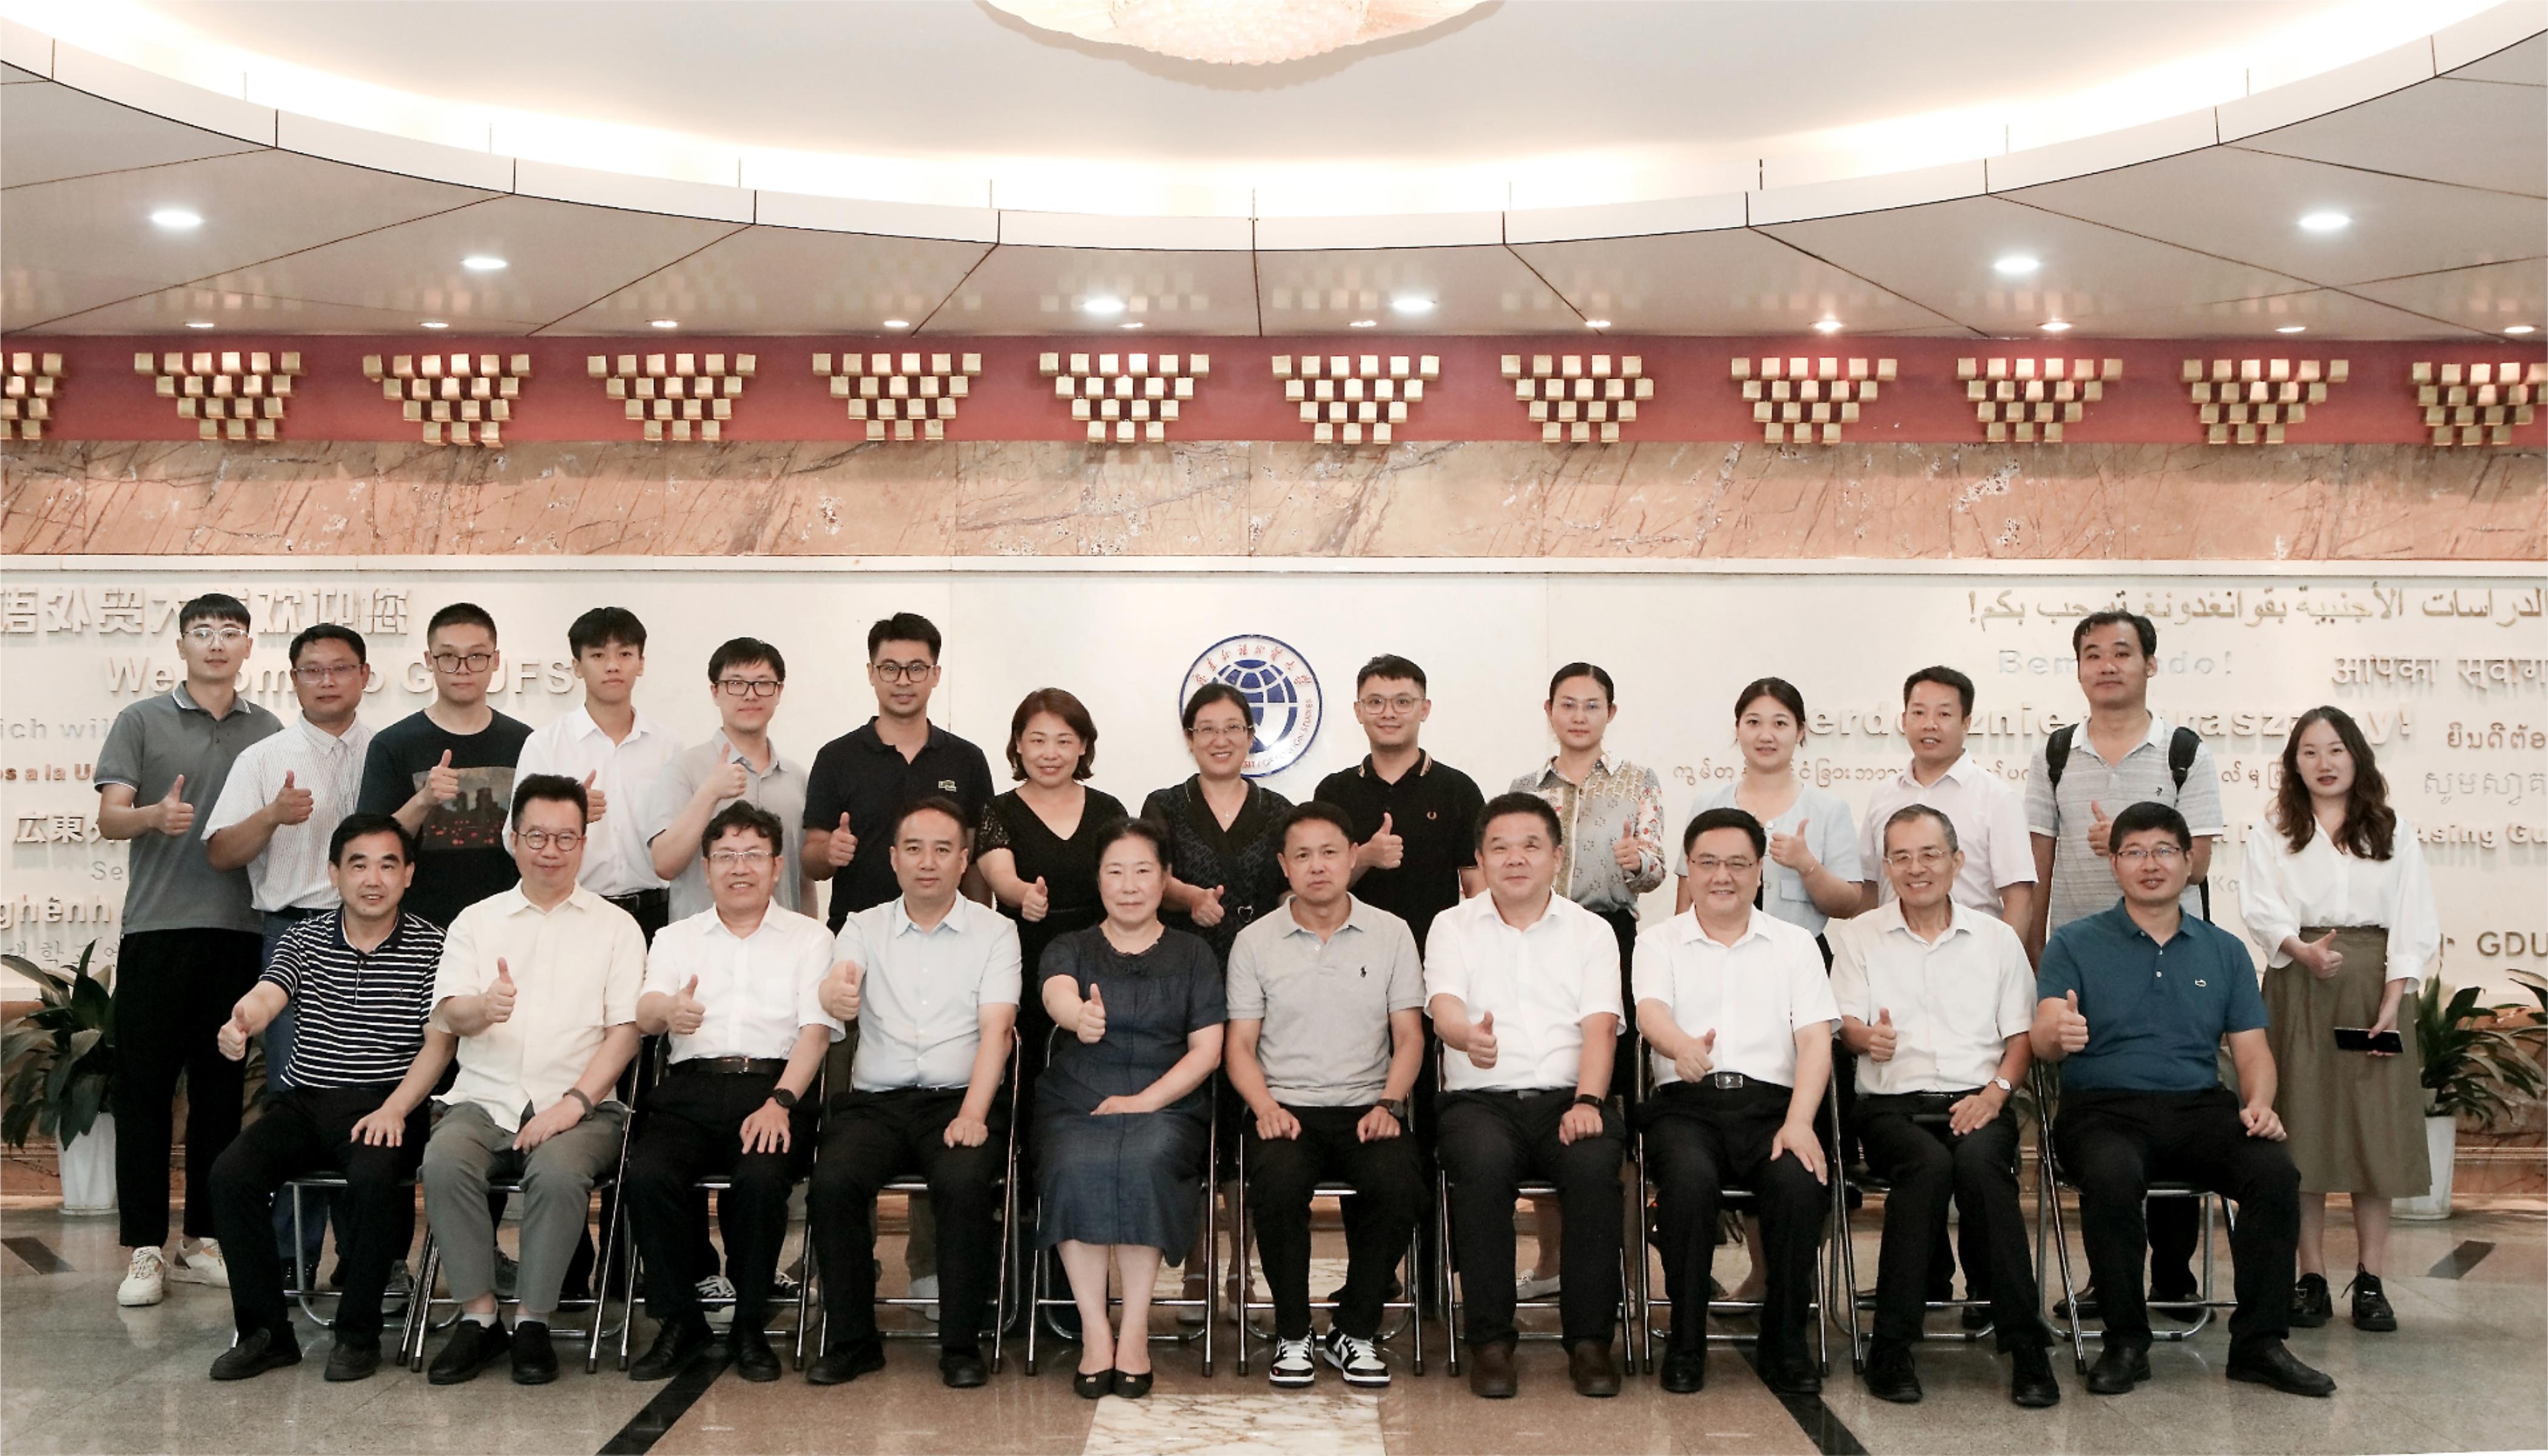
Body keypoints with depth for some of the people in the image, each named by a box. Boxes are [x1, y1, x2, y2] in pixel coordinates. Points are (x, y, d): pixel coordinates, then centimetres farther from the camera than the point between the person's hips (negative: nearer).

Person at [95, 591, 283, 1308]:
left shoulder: (268, 731, 11)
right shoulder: (141, 721, 5)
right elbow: (109, 817, -3)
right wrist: (155, 816, -24)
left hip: (240, 931, 2)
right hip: (157, 927, -2)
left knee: (221, 1090, 6)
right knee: (144, 1089, 0)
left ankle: (201, 1241, 15)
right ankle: (145, 1249, 6)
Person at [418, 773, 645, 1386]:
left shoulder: (615, 926, 10)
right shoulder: (476, 921, 16)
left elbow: (625, 1030, 1)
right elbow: (450, 1014, 2)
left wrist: (575, 1101, -13)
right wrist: (486, 1007, -23)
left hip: (578, 1103, -2)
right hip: (484, 1099, 2)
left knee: (559, 1171, -33)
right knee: (444, 1162, -29)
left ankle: (533, 1322, -17)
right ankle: (478, 1316, -15)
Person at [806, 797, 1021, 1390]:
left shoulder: (994, 931, 7)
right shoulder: (864, 927, 12)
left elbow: (996, 1027, -4)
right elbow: (840, 989, -9)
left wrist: (973, 1113, -19)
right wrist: (836, 996, -36)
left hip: (960, 1097, -2)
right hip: (875, 1099, 2)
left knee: (964, 1182, -31)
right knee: (833, 1181, -26)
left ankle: (962, 1343, -13)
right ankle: (853, 1340, -7)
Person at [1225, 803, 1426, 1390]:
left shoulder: (1391, 934, 9)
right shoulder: (1254, 942, 8)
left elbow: (1409, 1037, 8)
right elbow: (1241, 1045, 6)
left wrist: (1387, 1104, -9)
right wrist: (1266, 1107, -12)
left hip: (1366, 1106, 1)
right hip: (1286, 1107, 0)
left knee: (1400, 1185, -30)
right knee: (1278, 1184, -33)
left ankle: (1354, 1331, -6)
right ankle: (1291, 1335, -9)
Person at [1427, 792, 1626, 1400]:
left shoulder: (1591, 931, 14)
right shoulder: (1452, 927, 13)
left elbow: (1600, 1027, 2)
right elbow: (1444, 1007, -6)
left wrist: (1587, 1101, -17)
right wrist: (1468, 1036, -31)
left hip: (1566, 1095, 1)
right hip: (1480, 1098, -1)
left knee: (1595, 1163, -32)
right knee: (1484, 1161, -34)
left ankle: (1590, 1340, -18)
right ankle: (1490, 1340, -22)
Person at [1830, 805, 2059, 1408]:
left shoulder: (1998, 939, 17)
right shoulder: (1858, 936, 14)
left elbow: (2021, 1034, 11)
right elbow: (1848, 1024, 4)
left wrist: (1996, 1091, -8)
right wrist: (1868, 1037, -21)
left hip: (1978, 1103, 1)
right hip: (1893, 1104, -1)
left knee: (1980, 1160, -34)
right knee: (1929, 1162, -34)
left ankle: (2025, 1347, -28)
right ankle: (1892, 1348, -28)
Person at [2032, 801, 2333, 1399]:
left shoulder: (2224, 951, 18)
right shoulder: (2075, 944, 7)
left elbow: (2251, 1047, 14)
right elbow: (2043, 1037, -7)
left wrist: (2258, 1102, -8)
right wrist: (2058, 1034, -33)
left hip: (2201, 1105, 3)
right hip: (2105, 1107, -3)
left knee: (2275, 1170, -26)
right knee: (2112, 1178, -35)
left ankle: (2259, 1342, -10)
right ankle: (2126, 1343, -16)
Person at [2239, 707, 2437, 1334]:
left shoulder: (2392, 832, 12)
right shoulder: (2271, 833, 10)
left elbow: (2414, 921, 4)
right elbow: (2260, 910, -1)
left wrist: (2393, 1000, -8)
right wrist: (2301, 950, -22)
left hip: (2372, 986, 1)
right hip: (2298, 986, -1)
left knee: (2375, 1128, -1)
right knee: (2301, 1130, -1)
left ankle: (2371, 1279, 6)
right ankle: (2311, 1277, 5)